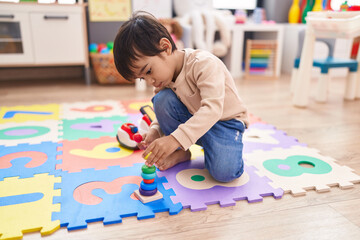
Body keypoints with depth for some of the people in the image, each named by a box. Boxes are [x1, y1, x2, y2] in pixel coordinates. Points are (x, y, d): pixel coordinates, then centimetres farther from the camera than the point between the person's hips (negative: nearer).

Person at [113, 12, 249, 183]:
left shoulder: (204, 63, -28)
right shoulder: (163, 73, -5)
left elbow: (213, 108, -39)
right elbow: (165, 111, 6)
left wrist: (175, 138, -48)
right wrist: (155, 130, -16)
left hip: (225, 121, -6)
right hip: (193, 117, 6)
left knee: (224, 172, -30)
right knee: (162, 99, -20)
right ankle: (180, 152, -3)